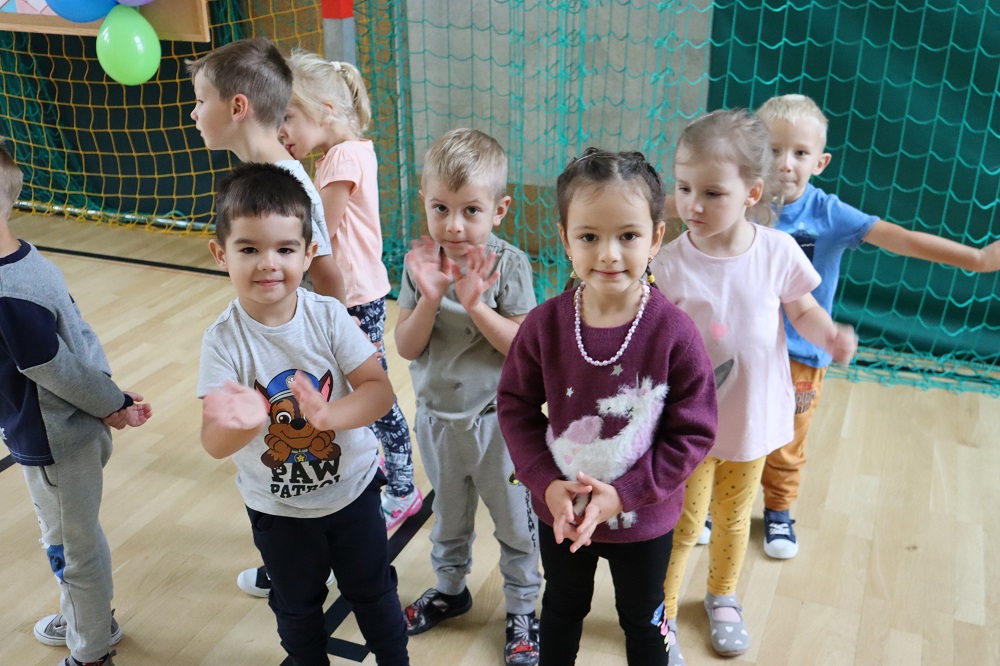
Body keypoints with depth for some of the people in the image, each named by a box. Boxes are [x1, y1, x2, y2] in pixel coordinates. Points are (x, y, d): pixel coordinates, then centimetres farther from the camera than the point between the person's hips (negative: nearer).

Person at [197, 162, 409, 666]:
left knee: (372, 591, 22)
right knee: (297, 606, 24)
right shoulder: (224, 341, -21)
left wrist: (328, 414, -40)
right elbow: (214, 444, -26)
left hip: (353, 488, 0)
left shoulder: (328, 316, -19)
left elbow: (380, 391, -21)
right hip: (278, 508, 0)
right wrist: (240, 422, -49)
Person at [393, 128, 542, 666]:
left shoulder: (509, 264, -18)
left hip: (499, 418, -3)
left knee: (515, 521, 14)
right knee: (448, 515, 25)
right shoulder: (420, 263, -10)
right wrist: (429, 297, -28)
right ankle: (451, 588, 49)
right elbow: (406, 348, -12)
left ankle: (522, 608, 36)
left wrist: (475, 304, -33)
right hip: (438, 416, 3)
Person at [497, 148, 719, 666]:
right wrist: (546, 484, -16)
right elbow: (515, 406, -7)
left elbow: (693, 432, -17)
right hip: (560, 512, 2)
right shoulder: (545, 324, -18)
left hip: (643, 519, -1)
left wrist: (625, 494, -22)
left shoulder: (673, 332, -23)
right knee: (562, 609, 29)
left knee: (643, 621, 25)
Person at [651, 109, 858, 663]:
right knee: (683, 523, 12)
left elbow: (802, 310, -1)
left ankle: (723, 597, 51)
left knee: (733, 517, 24)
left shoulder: (777, 252, -14)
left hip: (753, 415, 3)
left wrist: (831, 335, -19)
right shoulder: (669, 266, -20)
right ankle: (661, 616, 36)